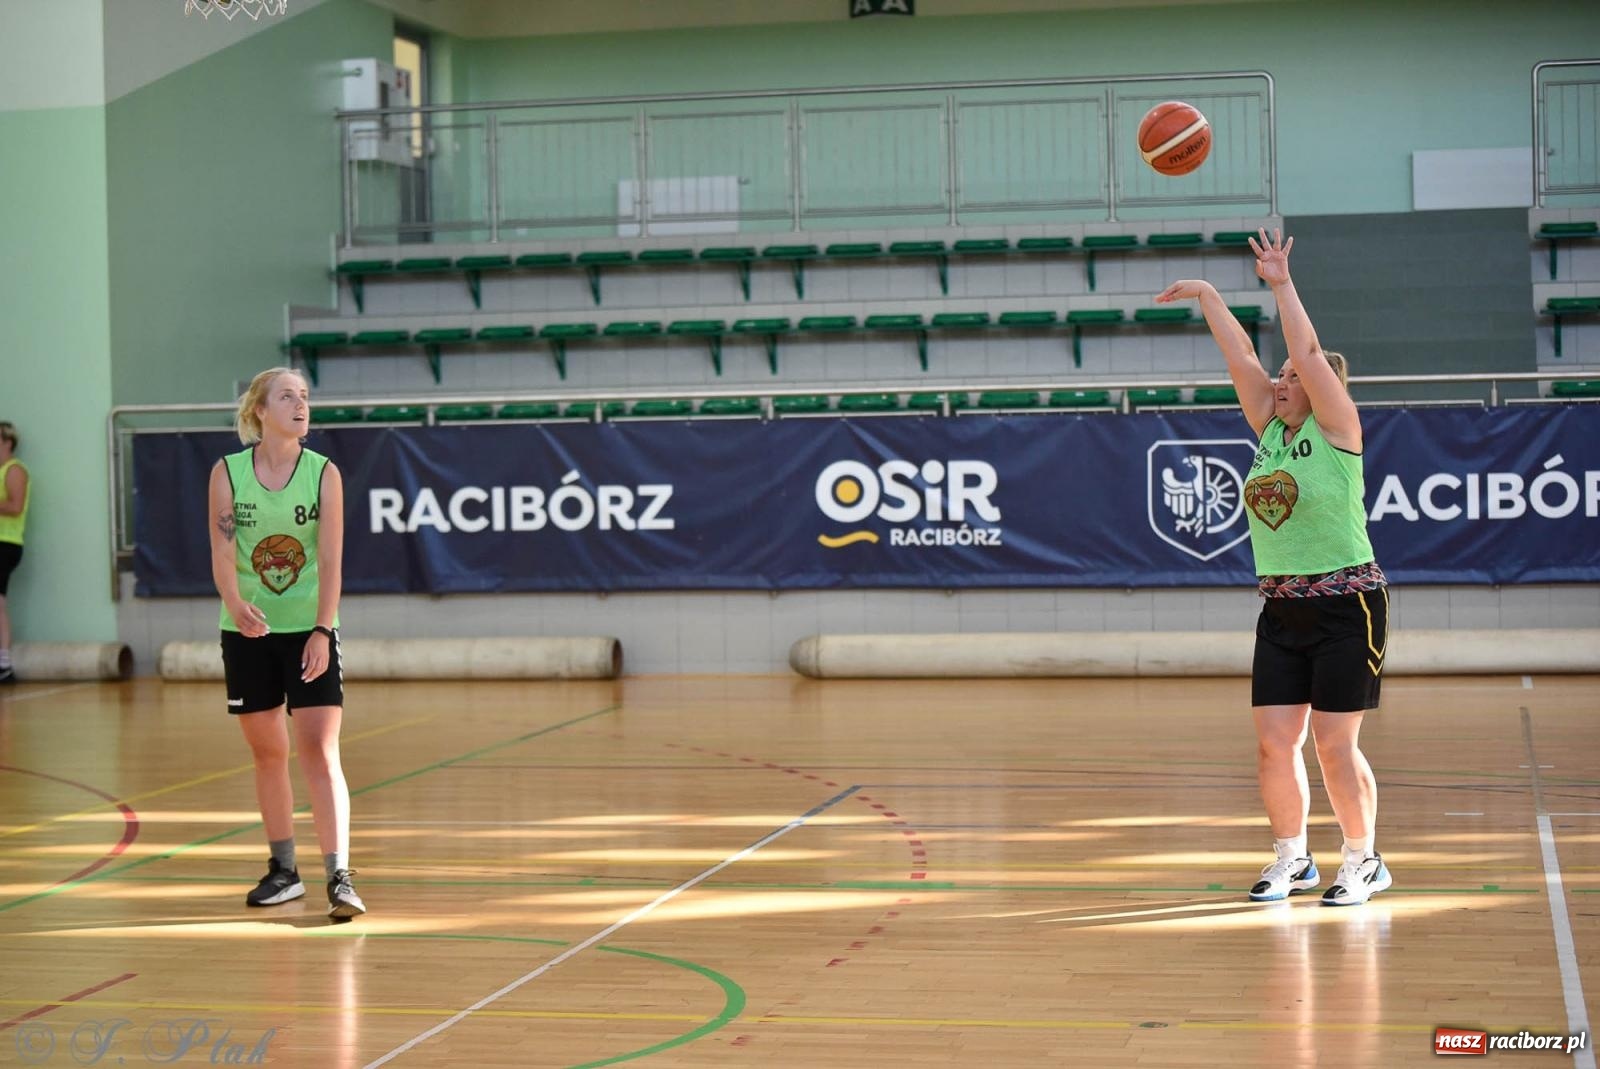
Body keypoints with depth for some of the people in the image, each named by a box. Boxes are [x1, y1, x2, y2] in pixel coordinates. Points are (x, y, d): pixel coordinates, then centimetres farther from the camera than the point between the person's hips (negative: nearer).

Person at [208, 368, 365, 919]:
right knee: (267, 753, 10)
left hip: (309, 631, -2)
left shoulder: (324, 473, -4)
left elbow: (330, 560, -9)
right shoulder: (228, 472, -2)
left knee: (320, 753, -10)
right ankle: (283, 870, 22)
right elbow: (222, 553, -10)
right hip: (248, 631, 2)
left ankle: (339, 876, -13)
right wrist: (236, 605, -29)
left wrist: (322, 630, -19)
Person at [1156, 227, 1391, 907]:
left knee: (1334, 745, -4)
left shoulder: (1336, 427, -6)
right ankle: (1291, 858, 17)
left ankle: (1364, 862, 12)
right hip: (1282, 608, 6)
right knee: (1273, 743, 2)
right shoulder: (1270, 429, 10)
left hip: (1347, 606, -6)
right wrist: (1206, 297, 5)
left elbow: (1308, 353, -17)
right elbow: (1241, 358, 8)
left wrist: (1281, 284, -15)